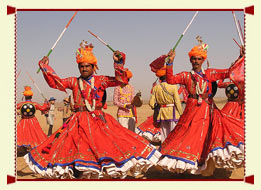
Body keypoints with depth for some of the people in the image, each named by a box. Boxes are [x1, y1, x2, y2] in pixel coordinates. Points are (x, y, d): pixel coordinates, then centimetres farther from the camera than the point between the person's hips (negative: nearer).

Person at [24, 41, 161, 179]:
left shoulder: (100, 80, 4)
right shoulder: (73, 82, 10)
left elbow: (120, 80, -4)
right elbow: (55, 82, 8)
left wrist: (118, 63, -16)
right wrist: (45, 68, 0)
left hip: (98, 120, -1)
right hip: (79, 122, 2)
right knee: (76, 151, 2)